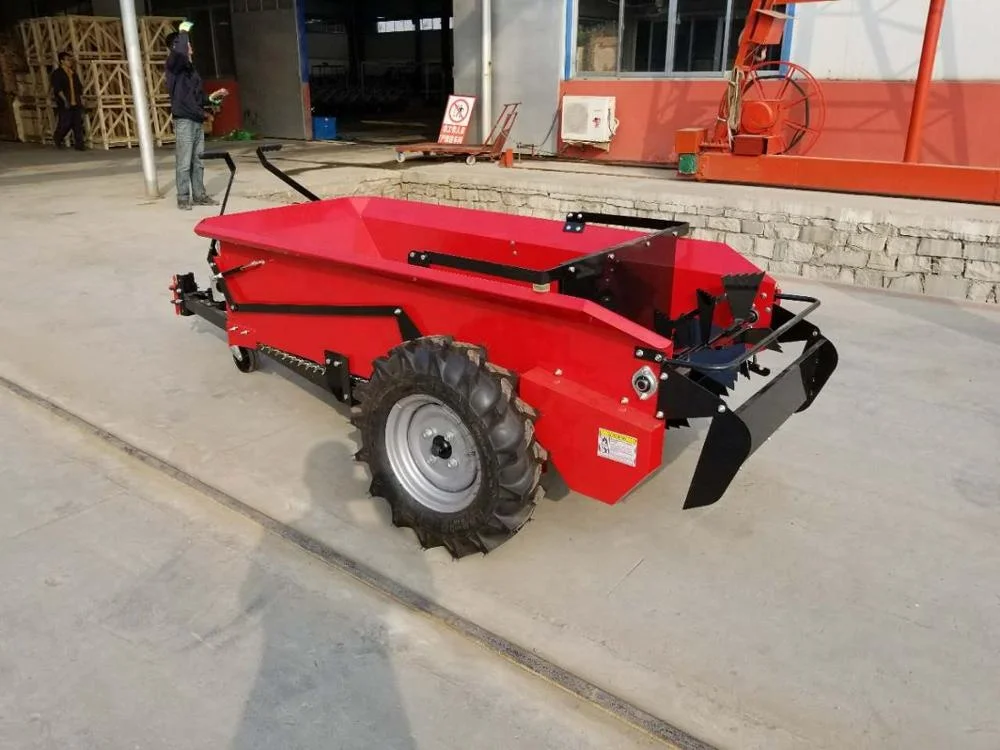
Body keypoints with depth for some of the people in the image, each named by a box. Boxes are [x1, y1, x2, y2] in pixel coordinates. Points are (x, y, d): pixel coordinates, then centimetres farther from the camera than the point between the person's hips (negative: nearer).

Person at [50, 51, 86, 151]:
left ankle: (79, 144, 0)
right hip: (64, 104, -6)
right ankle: (58, 138, 24)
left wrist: (81, 98, 14)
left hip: (76, 103, 6)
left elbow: (79, 86, 23)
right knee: (65, 123, -3)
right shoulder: (57, 73, -4)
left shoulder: (73, 73, 16)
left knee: (78, 123, -2)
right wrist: (65, 100, -20)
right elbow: (57, 89, -12)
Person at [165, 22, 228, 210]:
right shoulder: (173, 64, -6)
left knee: (197, 161, 11)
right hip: (184, 121, -8)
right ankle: (183, 198, -1)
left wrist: (212, 97, 8)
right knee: (184, 162, -6)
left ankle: (199, 195, 18)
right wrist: (184, 31, -15)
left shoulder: (190, 68, 17)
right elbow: (180, 52, -30)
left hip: (197, 120, 8)